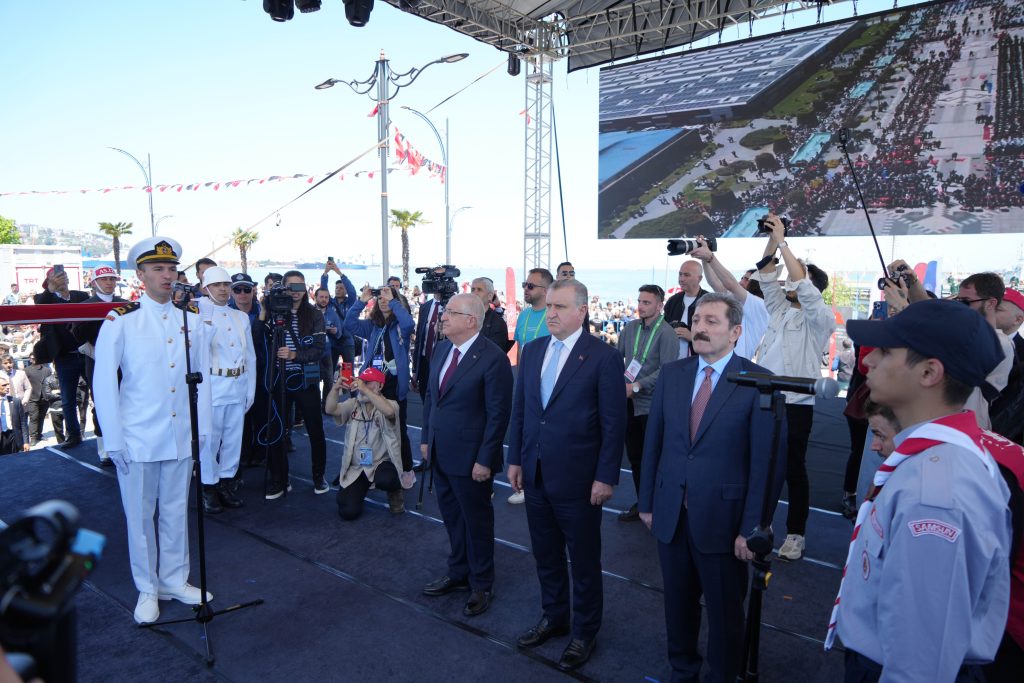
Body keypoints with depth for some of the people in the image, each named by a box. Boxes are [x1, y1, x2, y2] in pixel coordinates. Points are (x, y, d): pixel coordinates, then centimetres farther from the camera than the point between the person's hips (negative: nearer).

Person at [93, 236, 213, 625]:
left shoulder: (191, 319, 4)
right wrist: (113, 440, -8)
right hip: (138, 439, -3)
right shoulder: (121, 320, -7)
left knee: (176, 511, 14)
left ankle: (174, 581, 30)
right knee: (140, 516, 9)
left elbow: (202, 375, 7)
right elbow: (104, 382, -7)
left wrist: (202, 428, 5)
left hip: (181, 437, 3)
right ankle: (148, 590, 25)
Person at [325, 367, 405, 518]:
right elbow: (330, 410, -10)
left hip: (382, 463, -3)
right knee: (348, 512, -11)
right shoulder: (353, 404, 5)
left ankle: (394, 492, 3)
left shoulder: (390, 404, -6)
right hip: (355, 468, 3)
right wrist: (336, 388, -27)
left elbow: (389, 411, -30)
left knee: (385, 480, -38)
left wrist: (365, 390, -36)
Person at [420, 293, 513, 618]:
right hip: (440, 453, 7)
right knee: (452, 516, 21)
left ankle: (481, 585, 30)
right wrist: (426, 438, 11)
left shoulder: (493, 358, -20)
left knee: (477, 520, 11)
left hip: (471, 458, -7)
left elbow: (498, 414, -18)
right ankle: (458, 573, 40)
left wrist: (485, 460, -17)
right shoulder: (441, 349, 4)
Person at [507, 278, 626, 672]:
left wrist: (606, 477, -13)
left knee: (583, 560, 11)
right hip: (535, 474, 5)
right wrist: (515, 459, 8)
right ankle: (553, 617, 40)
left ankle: (584, 632, 30)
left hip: (577, 478, -5)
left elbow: (614, 423, -11)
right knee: (545, 554, 19)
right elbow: (519, 409, 10)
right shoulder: (532, 350, 6)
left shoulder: (603, 357, -12)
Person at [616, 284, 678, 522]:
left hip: (651, 405, -6)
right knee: (634, 456, 14)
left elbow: (666, 369, -17)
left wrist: (637, 386, -19)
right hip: (629, 402, 6)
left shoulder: (666, 333, -11)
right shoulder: (630, 328, 7)